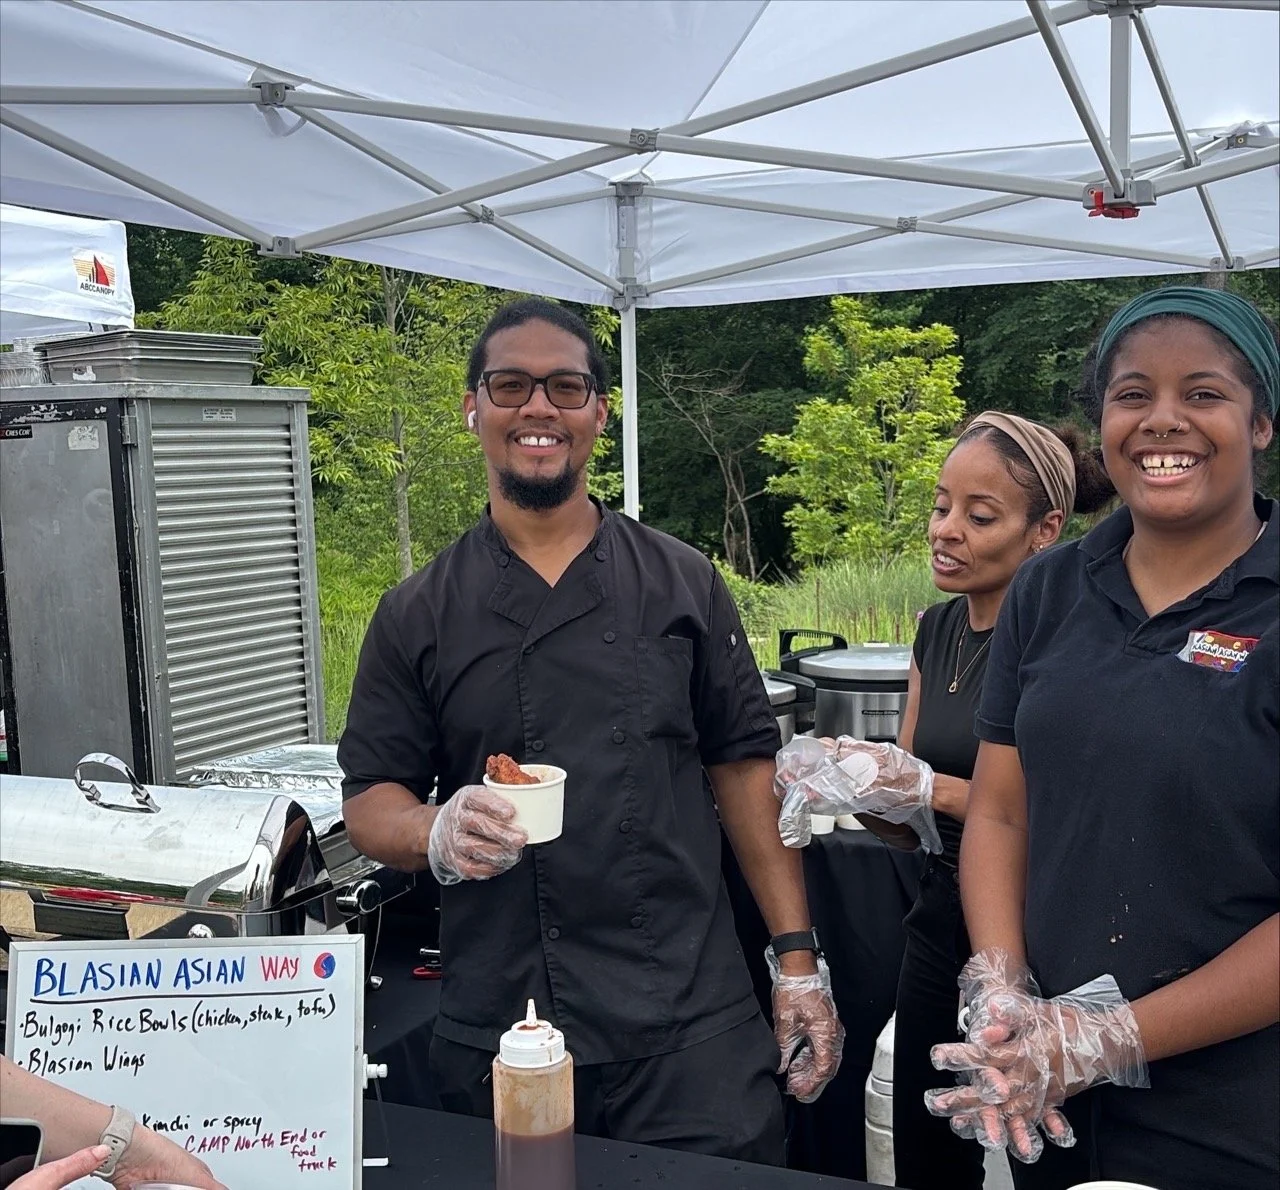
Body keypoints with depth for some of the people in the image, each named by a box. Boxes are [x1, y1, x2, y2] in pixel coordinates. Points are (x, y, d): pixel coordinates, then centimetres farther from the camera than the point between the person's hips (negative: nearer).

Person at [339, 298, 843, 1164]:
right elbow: (371, 799, 4)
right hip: (495, 1037, 1)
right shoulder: (417, 615, 3)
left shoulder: (682, 584, 4)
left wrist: (798, 961, 1)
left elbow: (743, 767, 5)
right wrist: (438, 834, -18)